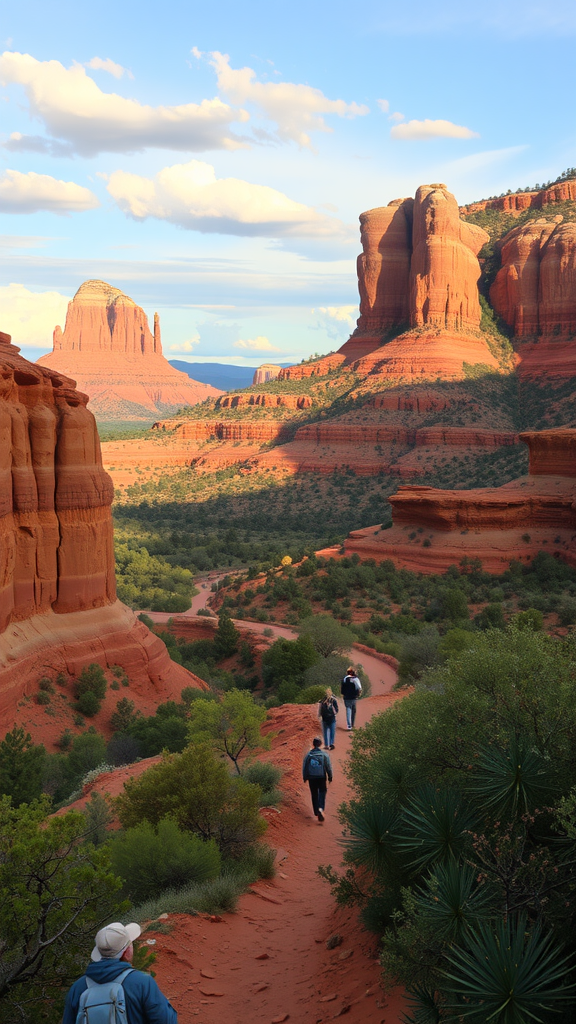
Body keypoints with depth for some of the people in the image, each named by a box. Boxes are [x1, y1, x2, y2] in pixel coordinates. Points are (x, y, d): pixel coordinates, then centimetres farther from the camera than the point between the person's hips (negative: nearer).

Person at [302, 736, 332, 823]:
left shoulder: (308, 755, -5)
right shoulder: (324, 755, -8)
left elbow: (304, 767, 3)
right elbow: (328, 767, -2)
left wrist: (305, 777, 16)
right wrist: (330, 777, 11)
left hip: (312, 778, 1)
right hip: (322, 778, -1)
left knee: (314, 795, 13)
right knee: (322, 793, 10)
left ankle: (317, 812, 18)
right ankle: (321, 808, -16)